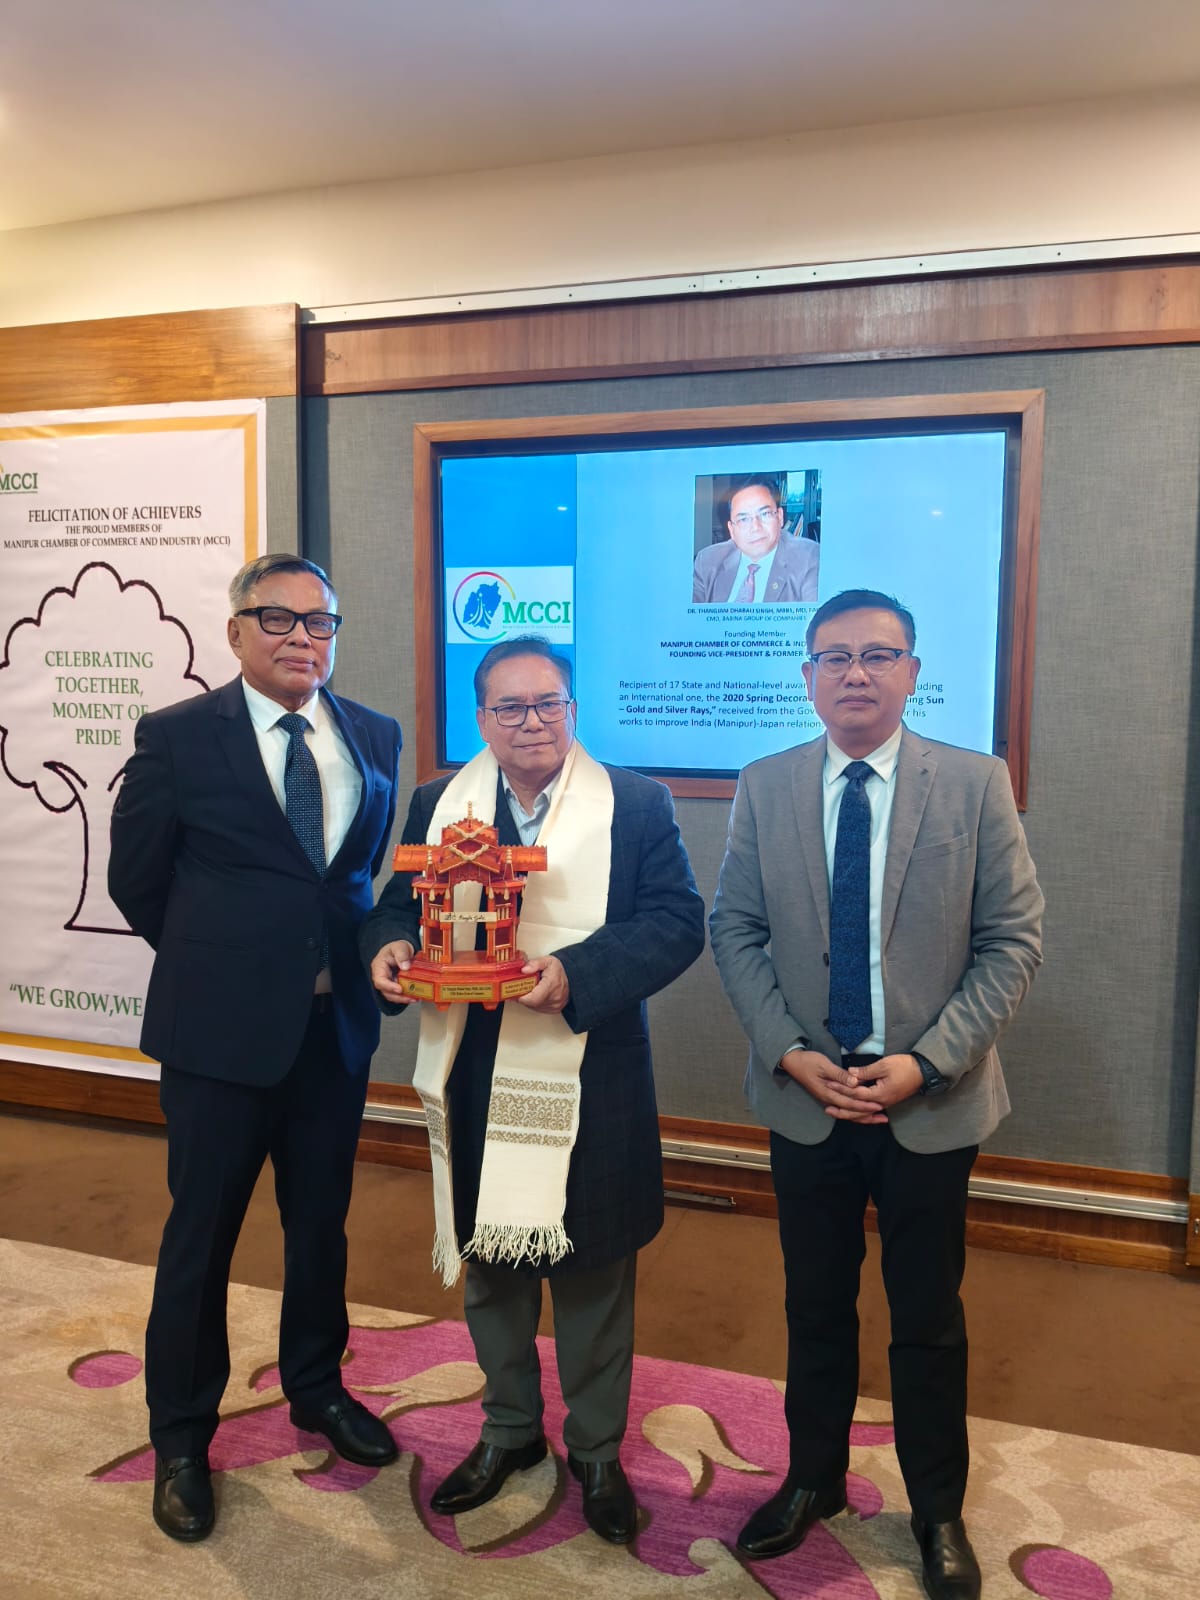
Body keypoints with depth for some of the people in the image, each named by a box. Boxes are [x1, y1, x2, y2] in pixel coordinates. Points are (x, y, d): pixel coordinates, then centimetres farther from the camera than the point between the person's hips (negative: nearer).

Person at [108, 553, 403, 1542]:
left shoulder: (375, 737, 4)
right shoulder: (177, 738, -7)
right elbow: (137, 877, 1)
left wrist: (353, 951, 5)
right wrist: (212, 959, 6)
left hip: (337, 1023, 4)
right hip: (222, 1026, -3)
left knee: (321, 1220, 18)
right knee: (202, 1232, 10)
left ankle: (317, 1388, 42)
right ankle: (181, 1436, 31)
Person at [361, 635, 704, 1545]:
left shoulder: (637, 805, -4)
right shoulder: (438, 806, 6)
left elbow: (678, 921, -11)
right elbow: (399, 908, 8)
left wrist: (578, 973, -25)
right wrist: (390, 950, -16)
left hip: (590, 1084, -3)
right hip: (475, 1077, 3)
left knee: (594, 1271, 11)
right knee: (487, 1260, 18)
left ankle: (598, 1448, 34)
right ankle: (510, 1429, 42)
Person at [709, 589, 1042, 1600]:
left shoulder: (975, 785, -7)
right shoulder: (765, 789, -1)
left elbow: (1013, 940, -7)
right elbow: (735, 932, 1)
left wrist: (924, 1062, -15)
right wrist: (792, 1055, -10)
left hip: (931, 1100, -1)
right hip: (805, 1095, 2)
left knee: (929, 1318, 14)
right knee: (816, 1305, 18)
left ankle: (938, 1513, 37)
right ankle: (814, 1479, 41)